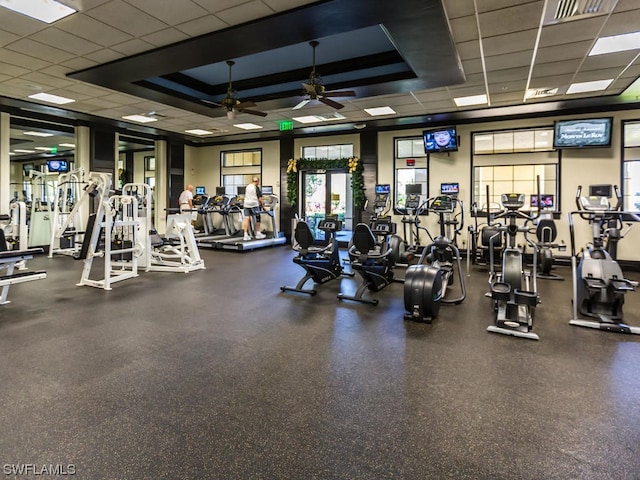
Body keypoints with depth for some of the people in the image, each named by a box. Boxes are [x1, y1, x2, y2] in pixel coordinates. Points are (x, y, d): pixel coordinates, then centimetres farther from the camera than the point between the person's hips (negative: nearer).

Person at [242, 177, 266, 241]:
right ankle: (258, 233, 18)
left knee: (246, 219, 0)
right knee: (257, 219, 10)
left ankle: (246, 235, -5)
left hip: (246, 204, 5)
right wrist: (262, 206, 1)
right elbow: (259, 198, -8)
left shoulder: (247, 187, 13)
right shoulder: (256, 188, -7)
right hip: (254, 205, -5)